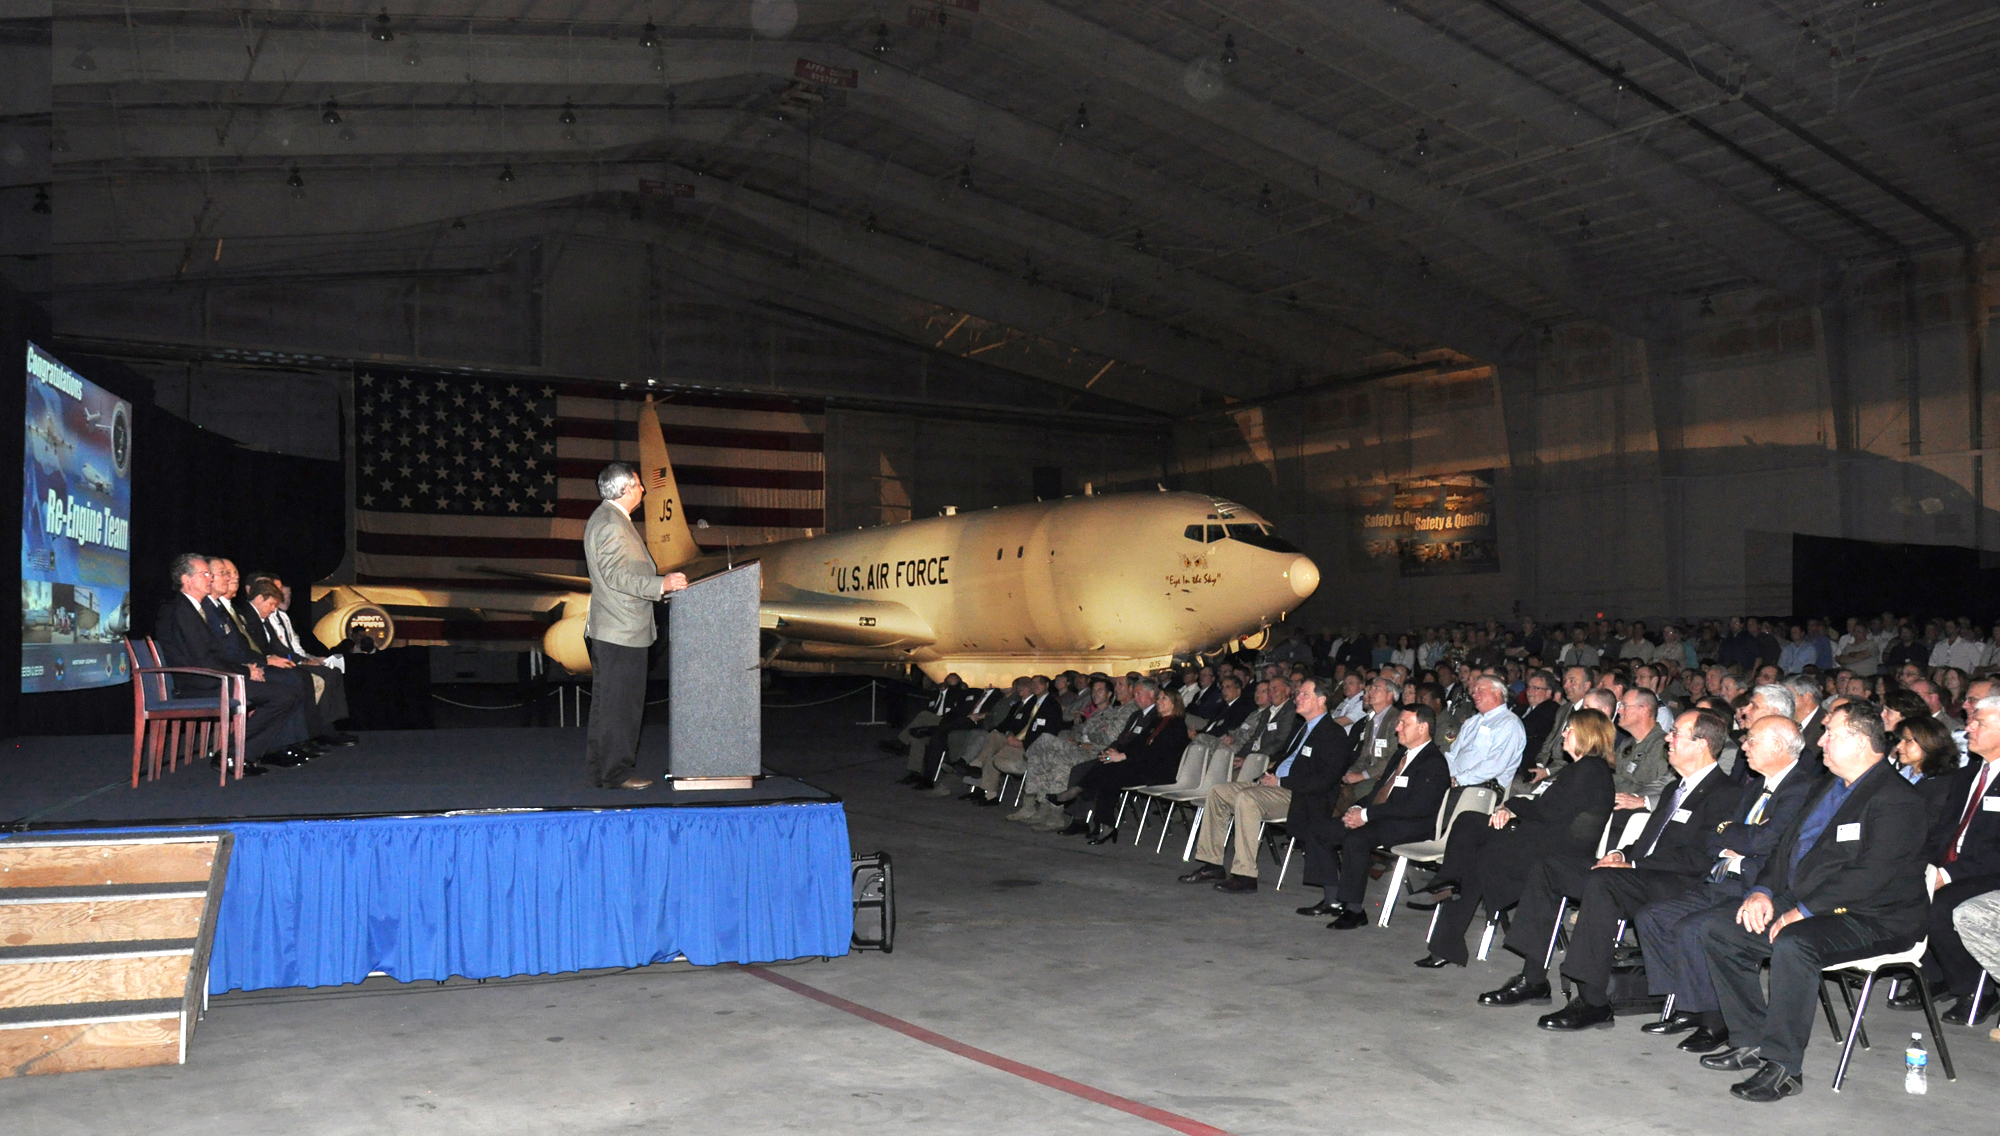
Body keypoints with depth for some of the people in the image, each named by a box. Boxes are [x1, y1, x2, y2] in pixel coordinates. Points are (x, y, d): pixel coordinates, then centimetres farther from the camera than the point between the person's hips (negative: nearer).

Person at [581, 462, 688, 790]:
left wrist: (661, 584, 25)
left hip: (605, 631, 11)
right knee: (621, 704, -6)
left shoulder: (602, 519, 18)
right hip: (622, 633, -11)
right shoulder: (611, 525, -17)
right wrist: (661, 585, -24)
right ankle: (615, 774, -1)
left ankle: (601, 770, 21)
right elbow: (616, 576, -23)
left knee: (606, 703, 14)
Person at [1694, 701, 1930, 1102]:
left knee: (1792, 945, -37)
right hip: (1802, 908, 10)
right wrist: (1763, 890, 1)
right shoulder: (1829, 785, 17)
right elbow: (1788, 843, 19)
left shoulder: (1897, 799, -14)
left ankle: (1782, 1067, -24)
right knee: (1716, 928, -1)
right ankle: (1751, 1043, 3)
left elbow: (1873, 875, -23)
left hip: (1874, 920, -10)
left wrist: (1802, 911, -24)